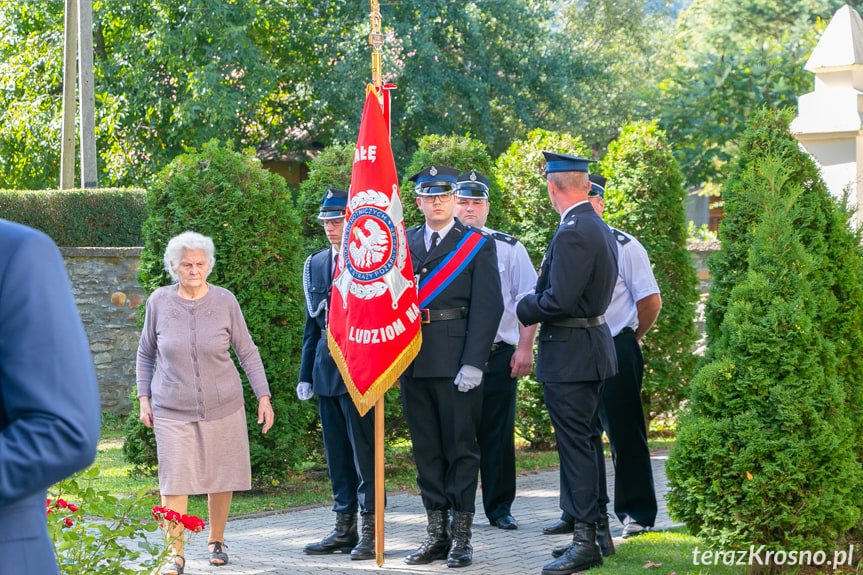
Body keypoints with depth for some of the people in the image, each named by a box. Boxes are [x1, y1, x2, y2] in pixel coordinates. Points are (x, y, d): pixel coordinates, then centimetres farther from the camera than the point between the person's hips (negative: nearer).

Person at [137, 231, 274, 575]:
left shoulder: (224, 301, -2)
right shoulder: (159, 302, -1)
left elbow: (247, 352, 6)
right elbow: (146, 354, 12)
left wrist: (263, 396, 2)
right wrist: (144, 398, 7)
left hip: (222, 405, 1)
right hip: (172, 409, -1)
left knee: (221, 477, 7)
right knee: (174, 479, -8)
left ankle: (216, 541, 27)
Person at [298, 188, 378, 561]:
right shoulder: (315, 264, 14)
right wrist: (306, 374, 15)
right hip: (326, 371, 6)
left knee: (364, 452, -5)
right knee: (337, 455, 10)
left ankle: (370, 532, -1)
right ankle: (344, 529, 16)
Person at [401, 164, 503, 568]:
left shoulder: (478, 245, 2)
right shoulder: (404, 244, 13)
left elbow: (487, 307, -5)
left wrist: (473, 363, -13)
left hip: (456, 362, -4)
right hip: (413, 361, 4)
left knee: (460, 447, -1)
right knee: (426, 450, 8)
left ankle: (461, 538, 3)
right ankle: (436, 532, 15)